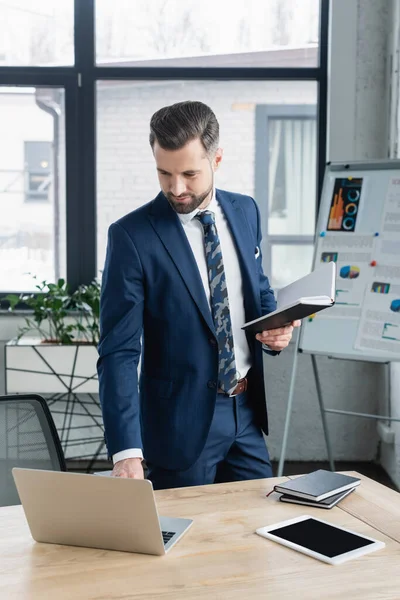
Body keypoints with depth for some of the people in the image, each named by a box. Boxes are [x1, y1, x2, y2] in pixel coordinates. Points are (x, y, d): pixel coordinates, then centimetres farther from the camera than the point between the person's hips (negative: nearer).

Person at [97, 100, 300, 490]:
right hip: (181, 419, -5)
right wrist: (127, 451, -28)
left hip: (246, 409, 5)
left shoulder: (244, 211, 2)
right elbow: (119, 351, -19)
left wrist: (276, 328, -7)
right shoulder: (131, 235, -16)